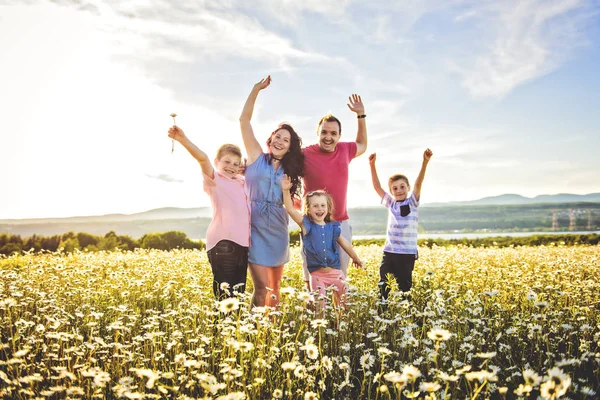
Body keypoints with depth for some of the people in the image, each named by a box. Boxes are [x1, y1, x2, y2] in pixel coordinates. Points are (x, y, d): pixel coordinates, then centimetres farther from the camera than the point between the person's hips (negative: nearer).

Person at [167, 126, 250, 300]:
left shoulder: (242, 182, 21)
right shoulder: (214, 180, 3)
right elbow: (203, 158, -15)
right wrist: (184, 140, -32)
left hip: (243, 243, 7)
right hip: (223, 242, -7)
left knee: (239, 292, 9)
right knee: (225, 294, -13)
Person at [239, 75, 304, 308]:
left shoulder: (288, 171, 12)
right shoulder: (257, 157, 2)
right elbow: (244, 120, -6)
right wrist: (256, 90, -12)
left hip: (278, 231, 5)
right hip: (255, 229, -4)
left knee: (275, 288, 13)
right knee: (261, 288, -11)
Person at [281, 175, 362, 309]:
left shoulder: (332, 227, 3)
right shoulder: (306, 225, -5)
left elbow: (345, 243, 17)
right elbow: (290, 209, -17)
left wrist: (355, 258, 29)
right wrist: (286, 191, -28)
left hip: (336, 271, 3)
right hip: (316, 274, -3)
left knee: (342, 303, 10)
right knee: (319, 305, -3)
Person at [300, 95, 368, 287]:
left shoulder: (344, 150, 3)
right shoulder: (304, 154, -10)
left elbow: (362, 145, 26)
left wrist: (361, 115, 19)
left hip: (341, 224, 4)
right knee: (313, 279, 0)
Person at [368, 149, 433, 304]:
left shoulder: (412, 202, 0)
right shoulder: (391, 204, 8)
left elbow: (418, 183, -14)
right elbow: (377, 187, 5)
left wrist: (425, 162, -29)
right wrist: (372, 165, -4)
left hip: (408, 253, -3)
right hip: (389, 252, 3)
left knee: (404, 287, 4)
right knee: (383, 286, -2)